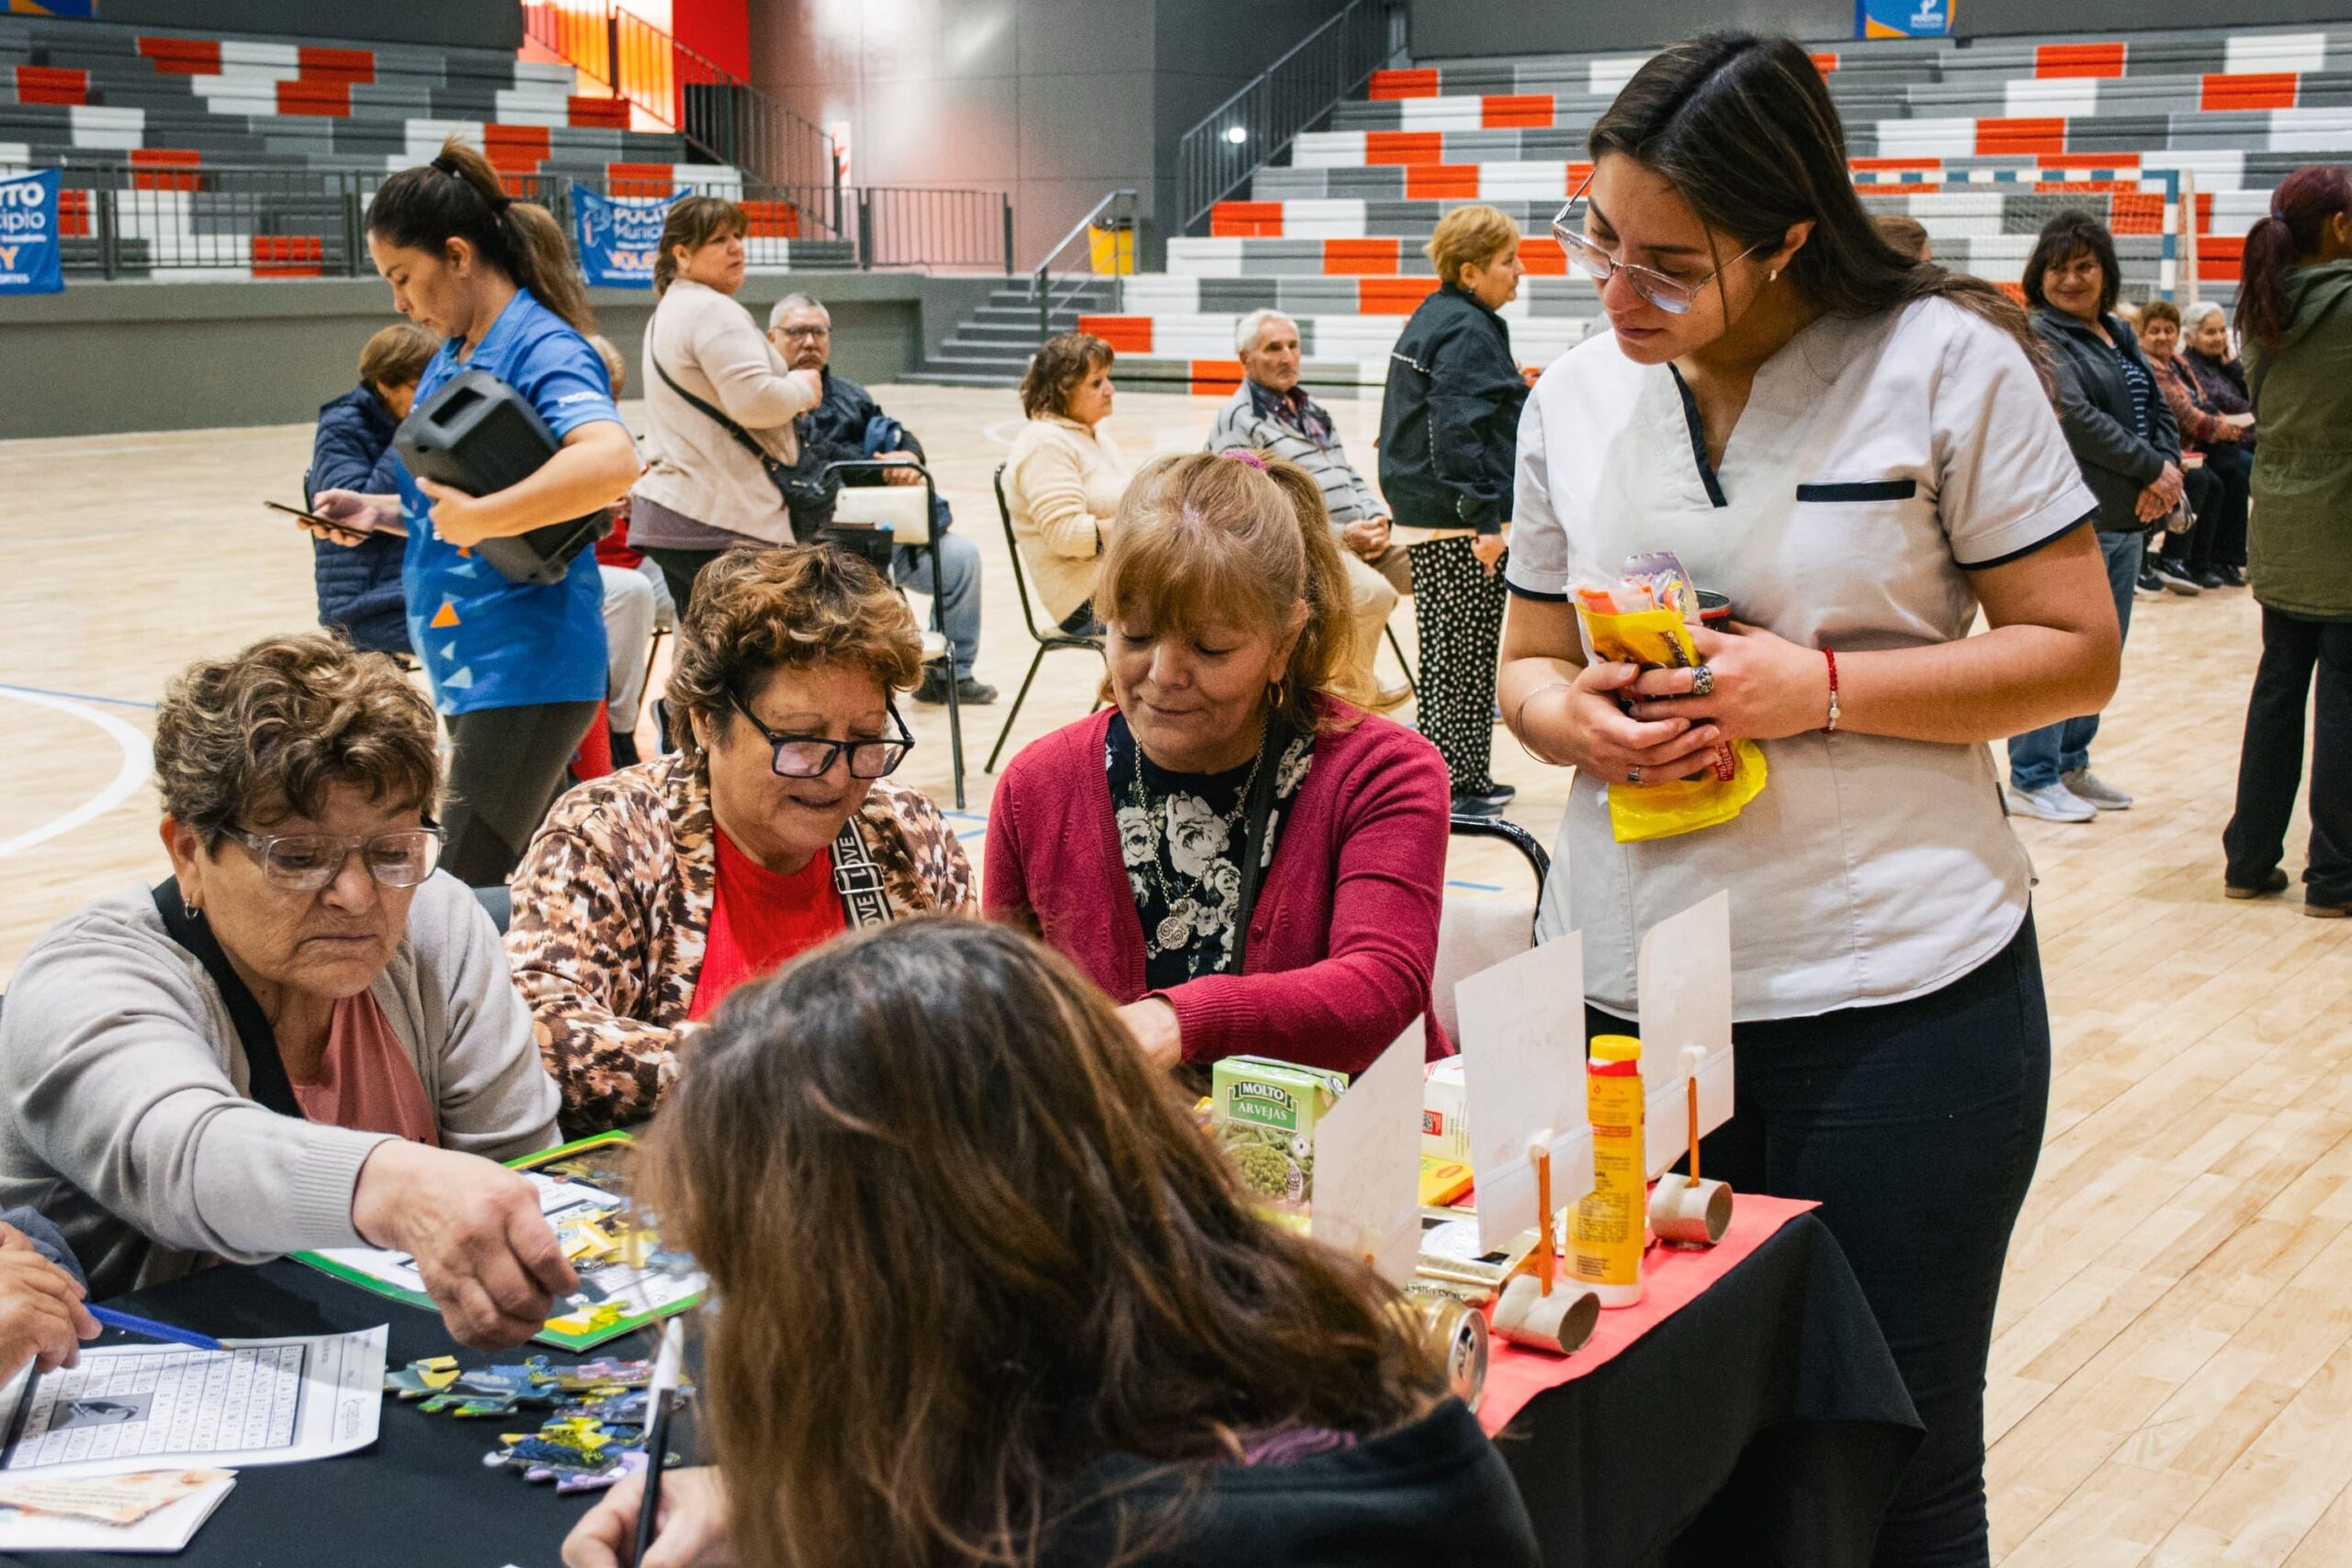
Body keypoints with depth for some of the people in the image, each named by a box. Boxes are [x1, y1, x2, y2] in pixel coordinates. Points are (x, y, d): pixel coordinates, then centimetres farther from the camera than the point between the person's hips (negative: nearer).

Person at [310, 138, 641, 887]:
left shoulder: (542, 348, -14)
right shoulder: (451, 356, 13)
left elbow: (611, 460, -34)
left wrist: (476, 516, -30)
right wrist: (380, 510, 8)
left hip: (525, 667, -9)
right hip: (466, 664, 9)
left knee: (465, 896, -10)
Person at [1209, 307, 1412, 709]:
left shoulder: (1313, 410, 23)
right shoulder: (1237, 420, -5)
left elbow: (1350, 476, 26)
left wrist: (1375, 520, 3)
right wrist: (1342, 536, -18)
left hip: (1356, 542, 9)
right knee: (1373, 593, -33)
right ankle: (1360, 692, -12)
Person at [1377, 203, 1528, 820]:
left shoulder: (1429, 320, 15)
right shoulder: (1469, 332, -16)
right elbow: (1459, 429, -24)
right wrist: (1486, 517, -25)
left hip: (1424, 512, 10)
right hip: (1460, 521, -10)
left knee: (1446, 651, 16)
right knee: (1465, 653, -2)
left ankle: (1452, 776, 25)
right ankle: (1458, 785, 4)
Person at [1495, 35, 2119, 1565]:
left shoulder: (1946, 362, -5)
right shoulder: (1574, 400, 8)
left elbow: (2076, 651, -3)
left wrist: (1821, 690, -16)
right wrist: (1569, 717, -9)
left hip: (1900, 997, -3)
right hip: (1623, 997, 4)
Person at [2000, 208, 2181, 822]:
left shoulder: (2118, 334, 17)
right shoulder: (2038, 335, -9)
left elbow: (2159, 410, 15)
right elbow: (2074, 417, -19)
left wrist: (2168, 469, -5)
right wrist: (2151, 468, -14)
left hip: (2127, 518, 8)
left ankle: (2071, 765, 25)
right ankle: (2031, 781, 5)